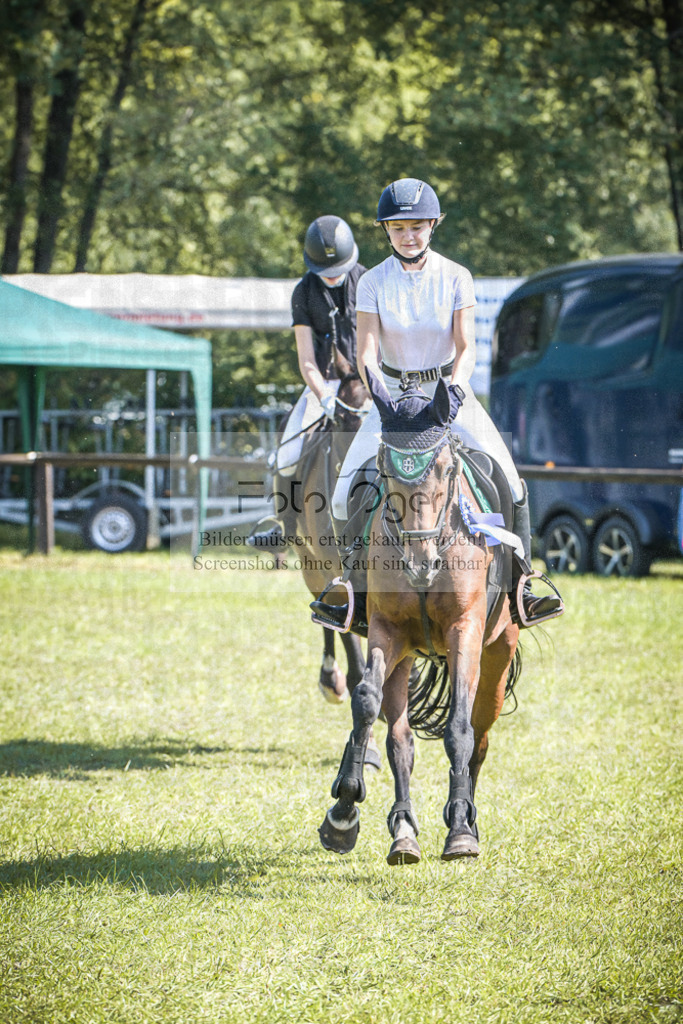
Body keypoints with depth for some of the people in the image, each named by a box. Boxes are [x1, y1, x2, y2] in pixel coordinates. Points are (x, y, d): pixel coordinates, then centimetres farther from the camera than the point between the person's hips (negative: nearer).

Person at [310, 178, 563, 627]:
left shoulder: (456, 278, -5)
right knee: (346, 495, -11)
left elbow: (466, 348, -9)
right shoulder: (374, 283, -4)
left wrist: (455, 390, -28)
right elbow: (367, 352, -11)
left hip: (449, 391, -1)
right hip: (393, 392, 1)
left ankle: (520, 587, -5)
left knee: (509, 484, -16)